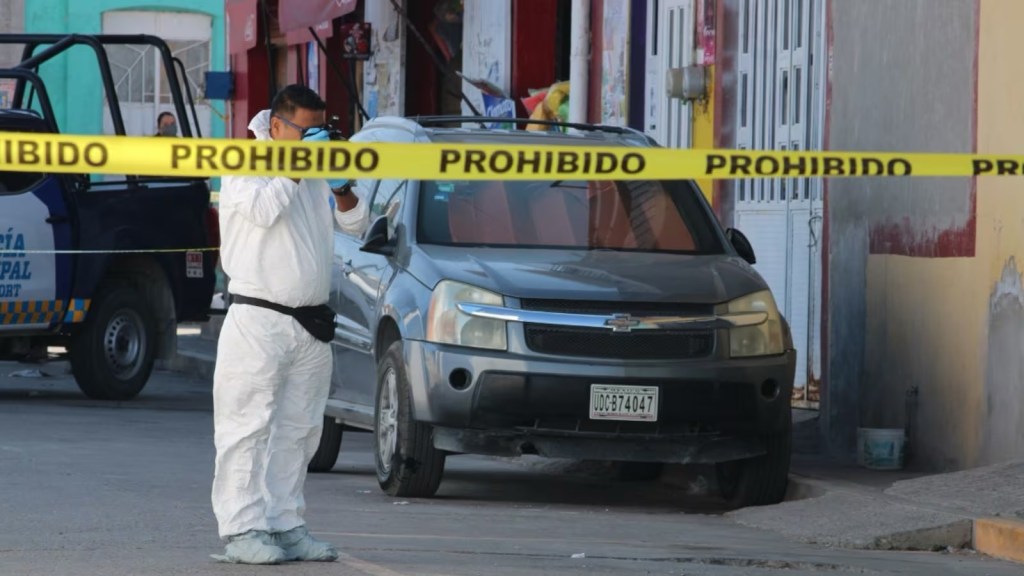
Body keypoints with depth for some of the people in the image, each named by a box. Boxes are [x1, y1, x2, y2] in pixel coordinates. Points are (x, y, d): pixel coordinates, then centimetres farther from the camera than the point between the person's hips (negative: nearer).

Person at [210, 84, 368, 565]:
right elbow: (262, 210, -21)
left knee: (297, 431, 9)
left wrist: (341, 188, -5)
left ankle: (285, 525, 14)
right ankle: (242, 530, -10)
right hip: (258, 321, -7)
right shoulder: (245, 166, -3)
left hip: (310, 324, 7)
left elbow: (356, 223, 13)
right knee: (248, 427, -8)